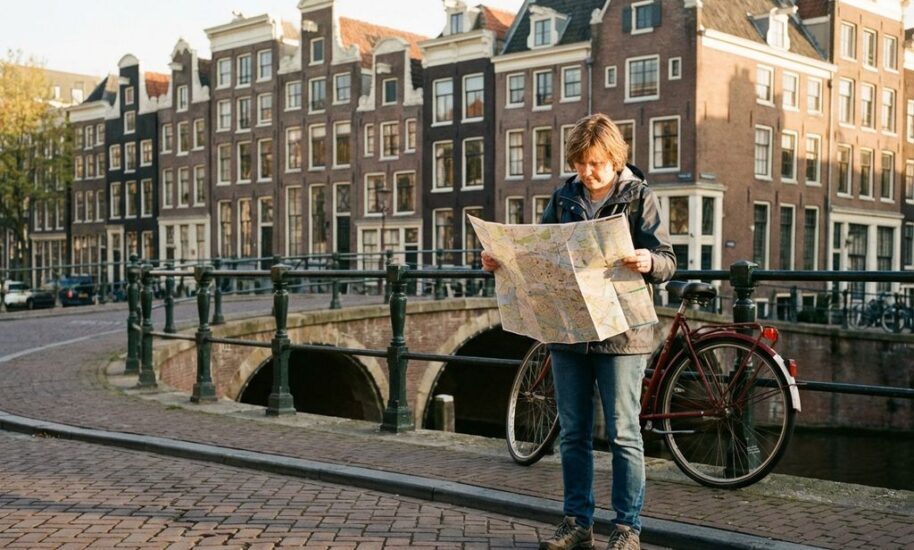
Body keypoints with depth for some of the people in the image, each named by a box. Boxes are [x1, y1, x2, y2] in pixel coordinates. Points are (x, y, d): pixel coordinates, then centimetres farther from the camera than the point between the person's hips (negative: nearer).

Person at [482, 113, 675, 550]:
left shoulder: (640, 197, -2)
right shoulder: (564, 198, 9)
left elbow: (667, 263, -9)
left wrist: (647, 262, -31)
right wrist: (500, 261, -5)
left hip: (621, 331, -4)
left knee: (623, 432, 2)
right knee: (573, 433, 10)